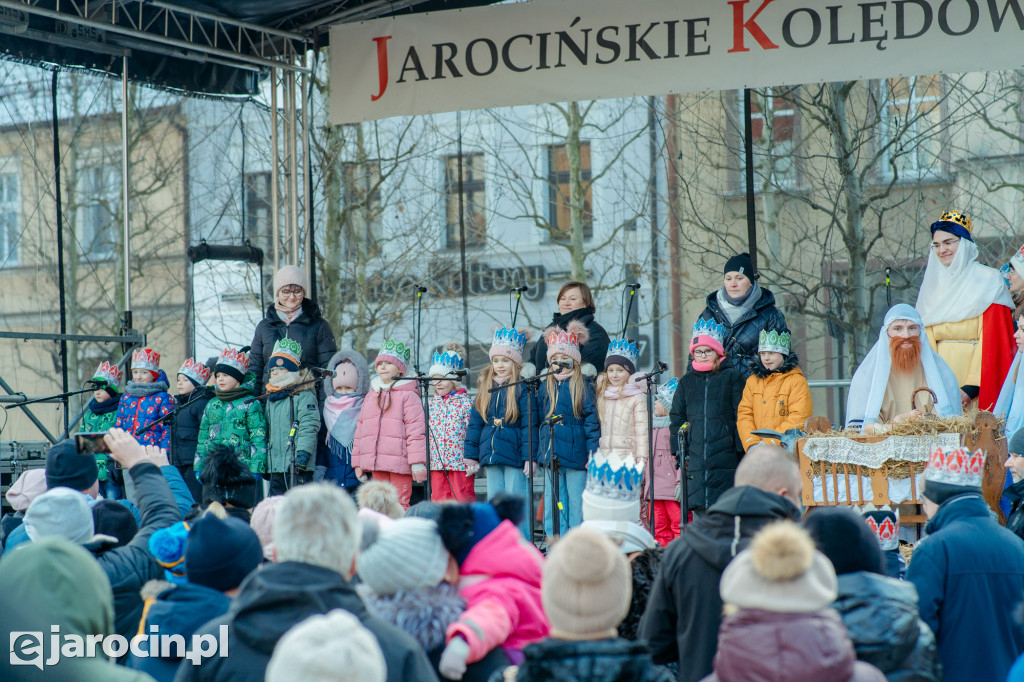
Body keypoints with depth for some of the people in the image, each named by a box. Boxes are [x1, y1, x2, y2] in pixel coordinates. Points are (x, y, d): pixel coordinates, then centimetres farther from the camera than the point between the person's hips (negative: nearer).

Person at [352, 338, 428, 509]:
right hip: (376, 464, 6)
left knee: (400, 505, -9)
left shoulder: (408, 395, -2)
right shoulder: (371, 396, 18)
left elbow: (416, 430, -8)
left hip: (399, 463, -6)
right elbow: (360, 429, 21)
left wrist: (417, 462, -14)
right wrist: (357, 461, 17)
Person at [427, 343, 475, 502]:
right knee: (438, 499, 6)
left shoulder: (464, 402, -5)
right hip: (436, 462, 5)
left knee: (462, 500, -2)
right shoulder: (432, 403, 11)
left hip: (460, 461, -5)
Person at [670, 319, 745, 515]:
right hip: (695, 459, 3)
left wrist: (740, 448, -6)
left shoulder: (733, 377, 6)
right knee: (698, 507, -1)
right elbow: (676, 418, 19)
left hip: (725, 457, -3)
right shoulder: (686, 381, 17)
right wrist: (679, 449, 9)